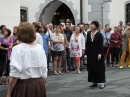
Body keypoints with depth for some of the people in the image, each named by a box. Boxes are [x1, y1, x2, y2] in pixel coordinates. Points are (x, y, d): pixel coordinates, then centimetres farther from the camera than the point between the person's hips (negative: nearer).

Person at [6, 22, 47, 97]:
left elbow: (14, 74, -14)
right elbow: (44, 71, 7)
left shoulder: (18, 49, -11)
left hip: (23, 86, -4)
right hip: (39, 86, 5)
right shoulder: (40, 48, 3)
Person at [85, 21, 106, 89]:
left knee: (99, 67, -1)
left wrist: (100, 54, -17)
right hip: (90, 53, 5)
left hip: (97, 53, -5)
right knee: (92, 68, 7)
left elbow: (101, 45, -10)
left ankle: (102, 83, 4)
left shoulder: (99, 34, -7)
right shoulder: (88, 34, 6)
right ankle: (94, 82, 16)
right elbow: (87, 44, 7)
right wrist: (86, 54, 5)